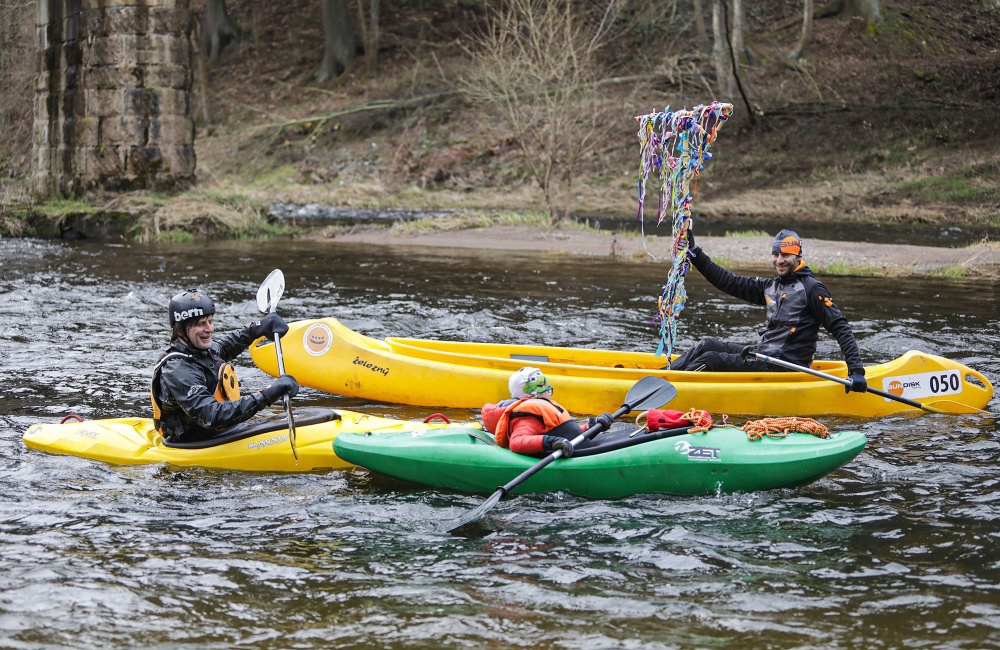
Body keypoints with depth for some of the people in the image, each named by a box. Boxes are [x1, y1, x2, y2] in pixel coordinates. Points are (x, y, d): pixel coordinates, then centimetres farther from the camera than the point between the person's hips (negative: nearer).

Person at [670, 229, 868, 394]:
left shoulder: (811, 288, -8)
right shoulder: (771, 286, 15)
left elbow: (840, 327, -12)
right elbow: (729, 282, 17)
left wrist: (856, 371, -22)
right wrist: (693, 253, 14)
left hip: (784, 367, -8)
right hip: (765, 356, 8)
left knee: (709, 360, -15)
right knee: (708, 344, 0)